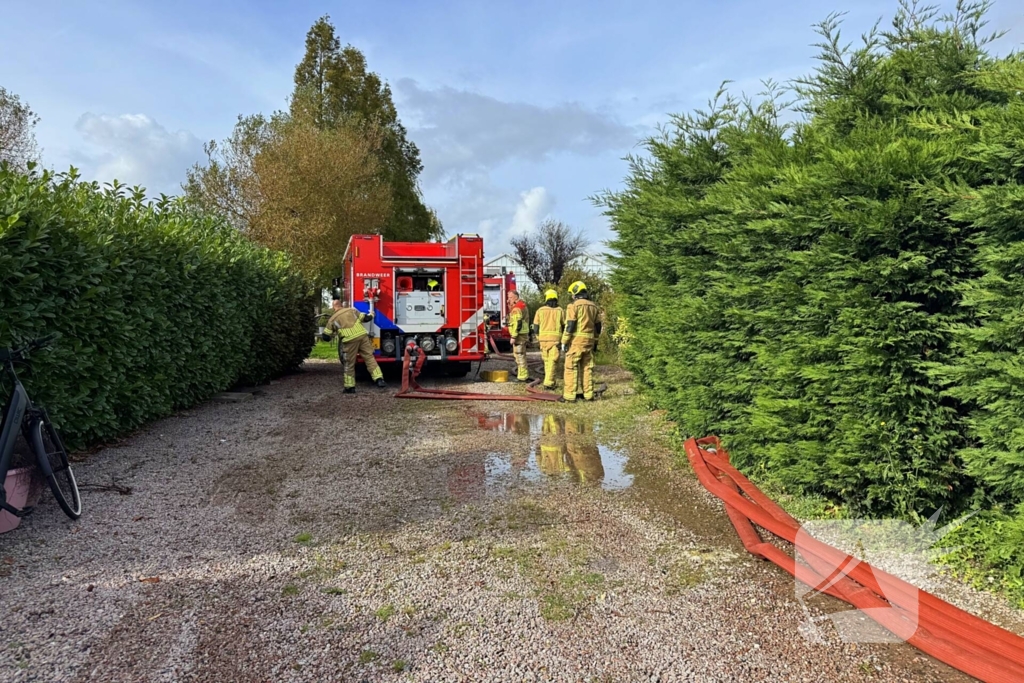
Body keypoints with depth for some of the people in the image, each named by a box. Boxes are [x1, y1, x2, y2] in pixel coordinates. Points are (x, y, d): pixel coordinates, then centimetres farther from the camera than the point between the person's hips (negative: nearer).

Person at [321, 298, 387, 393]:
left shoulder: (332, 319, 12)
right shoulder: (351, 310, 15)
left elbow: (325, 337, 15)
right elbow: (365, 318, 18)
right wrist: (371, 315, 40)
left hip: (350, 340, -2)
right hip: (362, 336, 2)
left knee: (349, 364, 11)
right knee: (370, 358, 6)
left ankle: (350, 387, 17)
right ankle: (379, 379, -5)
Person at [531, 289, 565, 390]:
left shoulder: (540, 310, 3)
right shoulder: (560, 311, 2)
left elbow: (536, 327, 2)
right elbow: (564, 326, 2)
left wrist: (538, 337, 16)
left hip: (543, 338, 2)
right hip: (555, 338, -2)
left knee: (547, 360, 16)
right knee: (552, 361, -2)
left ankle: (550, 381, 24)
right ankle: (548, 383, -9)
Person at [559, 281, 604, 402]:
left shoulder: (573, 305, -7)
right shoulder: (594, 306, 12)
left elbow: (569, 325, -13)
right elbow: (598, 325, 14)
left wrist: (564, 342, -9)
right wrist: (595, 342, 21)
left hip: (576, 340, -6)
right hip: (589, 341, 6)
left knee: (571, 368, -2)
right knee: (587, 368, 12)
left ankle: (569, 396, -4)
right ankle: (589, 394, 13)